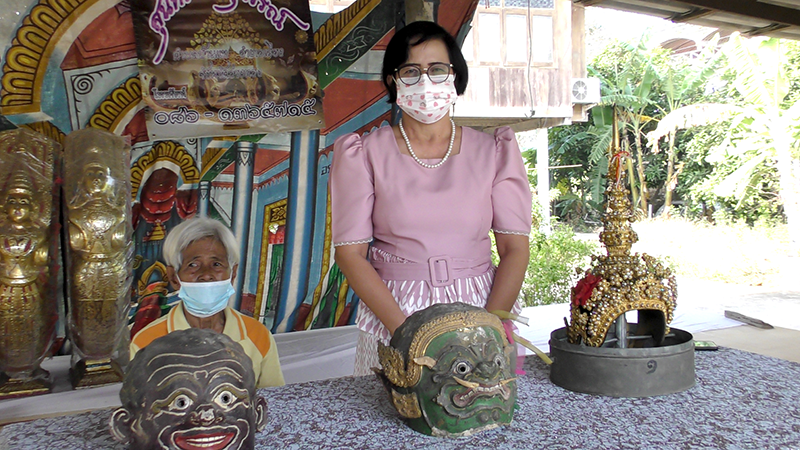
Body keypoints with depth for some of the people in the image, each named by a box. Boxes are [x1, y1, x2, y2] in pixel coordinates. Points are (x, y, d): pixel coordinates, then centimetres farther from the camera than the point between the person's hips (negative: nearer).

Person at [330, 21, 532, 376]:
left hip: (480, 309, 1)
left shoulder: (494, 152, 3)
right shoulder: (364, 155, 0)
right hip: (391, 312, -1)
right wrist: (406, 331, -15)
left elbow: (515, 248, 0)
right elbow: (350, 252, -5)